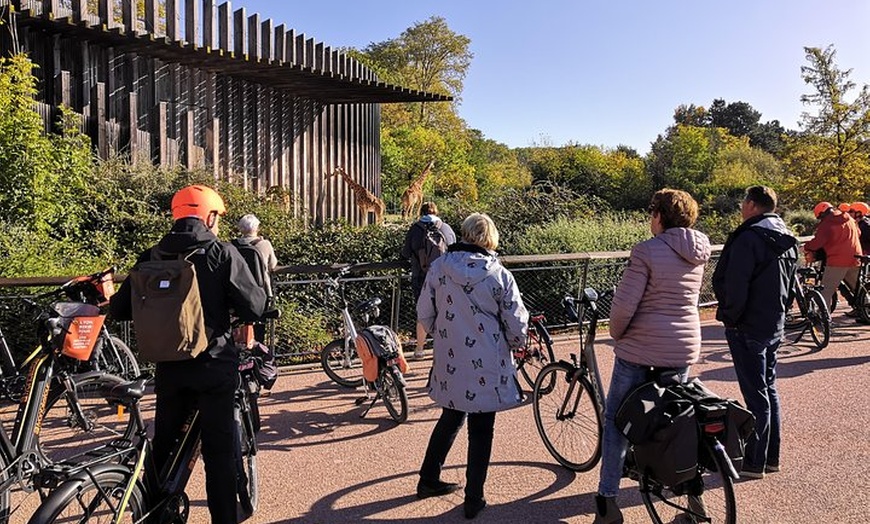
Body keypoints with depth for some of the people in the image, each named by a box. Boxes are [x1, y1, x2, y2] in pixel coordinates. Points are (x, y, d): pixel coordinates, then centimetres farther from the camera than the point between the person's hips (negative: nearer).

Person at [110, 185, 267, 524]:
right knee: (219, 450, 4)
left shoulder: (151, 257, 3)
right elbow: (254, 307, -12)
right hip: (214, 365, -4)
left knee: (163, 444, 20)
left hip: (169, 366, 4)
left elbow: (120, 310, 6)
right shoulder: (222, 253, -8)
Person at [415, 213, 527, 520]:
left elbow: (424, 315, 2)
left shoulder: (438, 268, -4)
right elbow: (517, 325, -7)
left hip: (449, 363, 4)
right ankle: (473, 500, 19)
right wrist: (515, 345, 14)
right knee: (481, 431, 10)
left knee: (451, 418, 23)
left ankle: (428, 480, 35)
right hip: (487, 367, -3)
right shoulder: (499, 275, -12)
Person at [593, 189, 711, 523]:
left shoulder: (646, 251, -17)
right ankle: (692, 487, 29)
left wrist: (616, 333, -1)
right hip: (684, 349, 6)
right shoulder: (698, 253, 4)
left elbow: (624, 304, -19)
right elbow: (690, 298, 13)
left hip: (641, 350, -6)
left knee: (616, 419, 8)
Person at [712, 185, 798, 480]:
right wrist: (778, 312, 20)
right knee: (769, 389, 17)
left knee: (756, 396, -1)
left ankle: (754, 463, 9)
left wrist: (729, 318, -10)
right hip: (775, 326, 9)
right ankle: (771, 457, 27)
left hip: (748, 328, -9)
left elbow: (735, 286, -22)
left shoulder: (749, 238, -19)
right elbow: (790, 285, 18)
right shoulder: (787, 240, 10)